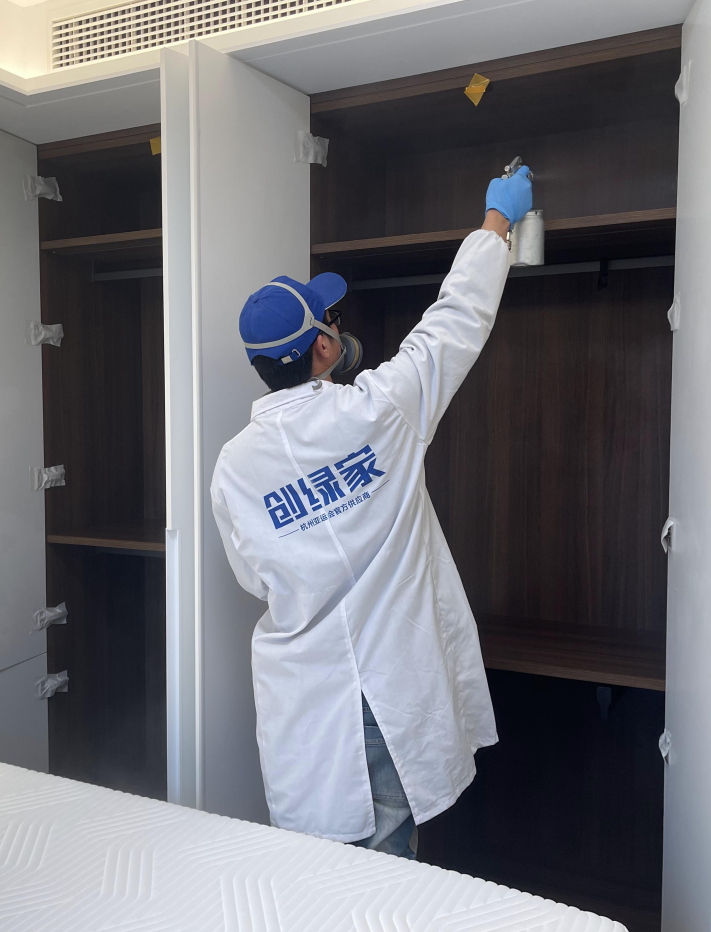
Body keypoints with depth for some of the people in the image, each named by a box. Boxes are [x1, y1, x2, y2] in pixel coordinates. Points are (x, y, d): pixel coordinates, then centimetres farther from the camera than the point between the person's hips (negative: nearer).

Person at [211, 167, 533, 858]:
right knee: (386, 863, 16)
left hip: (301, 694, 2)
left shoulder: (233, 464, -8)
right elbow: (460, 318, -3)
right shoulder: (379, 411, -16)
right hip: (390, 689, -2)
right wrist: (497, 219, 12)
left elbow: (255, 578, 5)